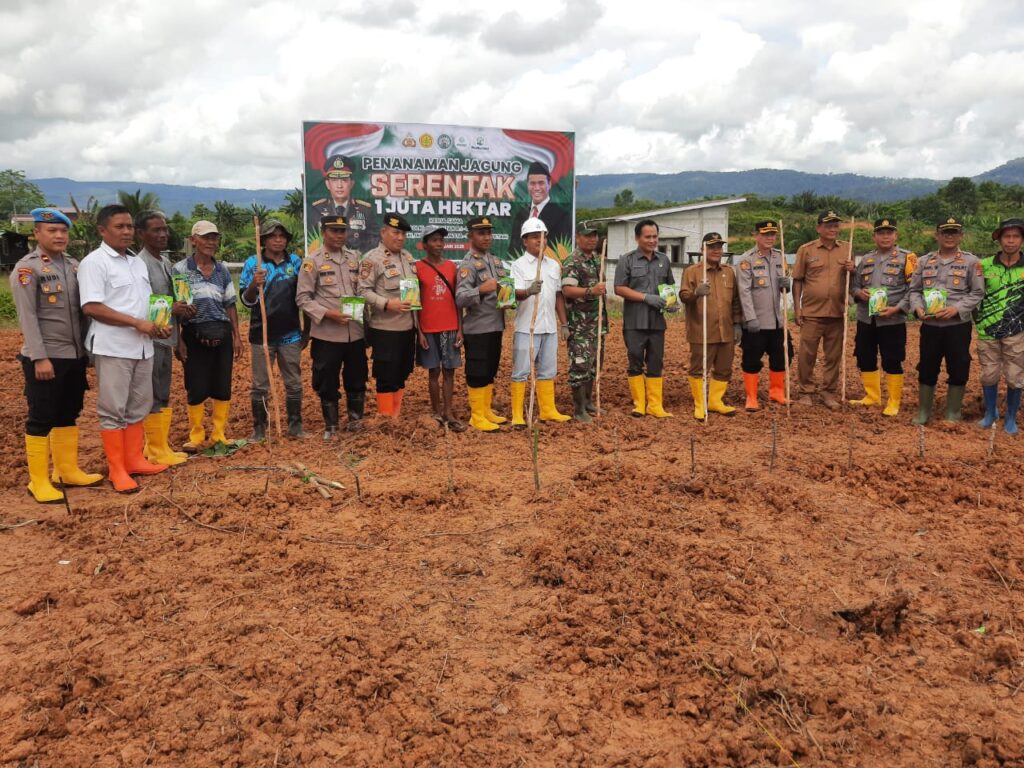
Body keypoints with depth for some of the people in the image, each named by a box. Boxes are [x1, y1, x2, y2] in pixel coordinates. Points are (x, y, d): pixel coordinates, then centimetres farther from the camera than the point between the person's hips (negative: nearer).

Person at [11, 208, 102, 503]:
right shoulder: (26, 268, -8)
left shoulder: (74, 265, 11)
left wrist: (88, 349, 12)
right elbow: (27, 316, -14)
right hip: (46, 358, -7)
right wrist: (39, 358, -19)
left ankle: (68, 470, 25)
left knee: (69, 415, 14)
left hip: (75, 356, 7)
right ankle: (38, 481, 8)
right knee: (41, 420, 0)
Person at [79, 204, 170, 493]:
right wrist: (137, 323, -20)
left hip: (142, 346, 8)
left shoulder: (138, 262, 15)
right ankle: (117, 469, 6)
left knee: (139, 406, 13)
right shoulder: (94, 262, -9)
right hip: (112, 347, -8)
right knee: (113, 409, -1)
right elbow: (91, 307, -18)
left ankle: (134, 460, 24)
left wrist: (157, 325, 3)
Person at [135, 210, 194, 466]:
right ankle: (157, 452, 5)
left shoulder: (165, 262, 14)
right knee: (153, 398, -3)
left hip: (165, 338, 9)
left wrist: (182, 308, 1)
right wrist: (171, 309, -22)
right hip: (150, 339, -9)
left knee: (163, 396, 15)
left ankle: (162, 447, 25)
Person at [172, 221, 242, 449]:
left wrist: (237, 336, 7)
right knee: (197, 389, -1)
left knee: (223, 387, 6)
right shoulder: (180, 269, -2)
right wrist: (179, 340, -8)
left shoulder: (222, 270, 10)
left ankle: (218, 434, 18)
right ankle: (196, 437, 13)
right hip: (195, 335, -4)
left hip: (222, 335, 4)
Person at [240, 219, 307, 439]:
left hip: (290, 335, 2)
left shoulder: (295, 262, 4)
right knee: (260, 386, 5)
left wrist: (306, 330, 10)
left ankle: (295, 425, 18)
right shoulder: (253, 263, -2)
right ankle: (259, 428, 14)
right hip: (262, 334, -2)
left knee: (294, 383, 8)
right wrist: (254, 284, -25)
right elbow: (246, 300, -5)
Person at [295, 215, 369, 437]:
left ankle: (355, 421, 28)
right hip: (326, 335, -4)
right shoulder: (312, 261, -3)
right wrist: (328, 314, -17)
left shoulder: (355, 258, 11)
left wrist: (365, 318, 1)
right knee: (327, 383, 5)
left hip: (356, 332, 4)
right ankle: (330, 426, 20)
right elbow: (302, 298, -6)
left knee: (357, 379, 12)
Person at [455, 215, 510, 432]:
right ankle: (476, 416, 9)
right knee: (477, 374, -1)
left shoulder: (497, 261, 13)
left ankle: (487, 411, 26)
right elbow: (460, 299, -22)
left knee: (490, 372, 15)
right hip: (477, 330, -8)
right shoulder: (467, 265, -12)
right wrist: (481, 289, -38)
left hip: (496, 326, 8)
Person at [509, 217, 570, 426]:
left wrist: (564, 324, 13)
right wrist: (529, 291, -39)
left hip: (550, 328, 5)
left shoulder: (554, 265, 13)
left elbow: (558, 296, 16)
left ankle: (547, 410, 23)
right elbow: (515, 293, -17)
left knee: (548, 371, 12)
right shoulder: (518, 265, -4)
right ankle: (517, 415, 5)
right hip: (526, 329, -5)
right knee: (521, 372, -1)